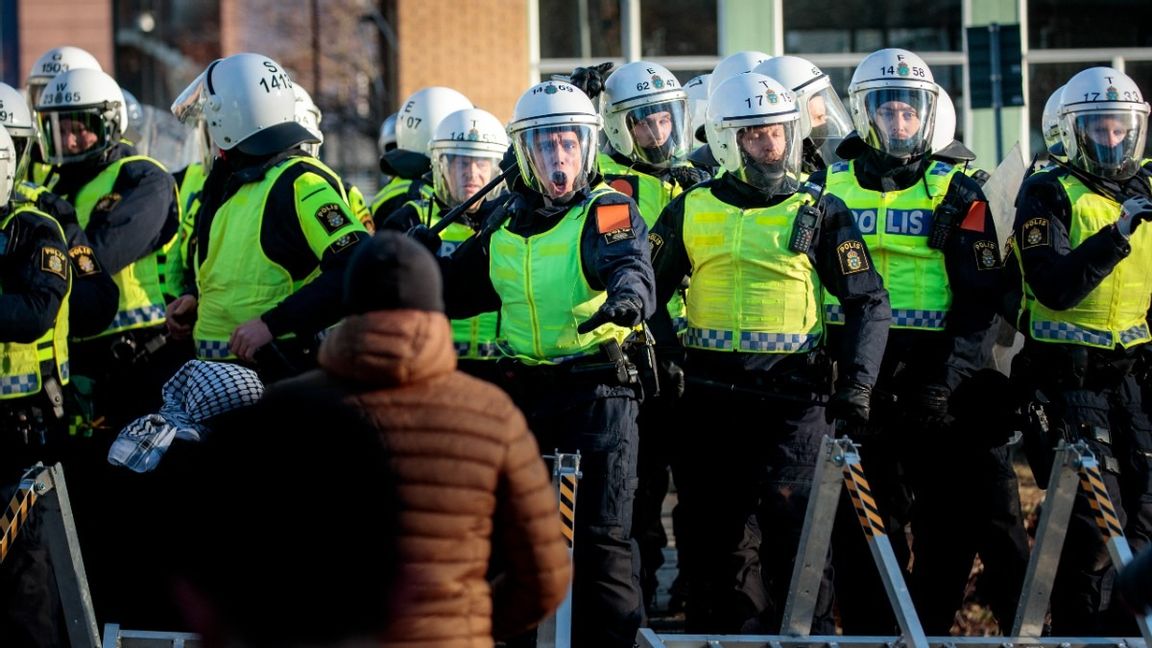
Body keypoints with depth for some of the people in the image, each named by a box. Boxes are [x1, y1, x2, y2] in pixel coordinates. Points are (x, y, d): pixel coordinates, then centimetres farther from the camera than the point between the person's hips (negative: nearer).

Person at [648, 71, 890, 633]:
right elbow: (648, 292, 15)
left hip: (792, 395, -3)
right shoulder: (690, 211, 8)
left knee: (794, 530, -10)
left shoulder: (816, 213, 3)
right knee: (713, 532, 8)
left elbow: (869, 301, 3)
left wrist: (857, 384, -7)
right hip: (710, 393, 3)